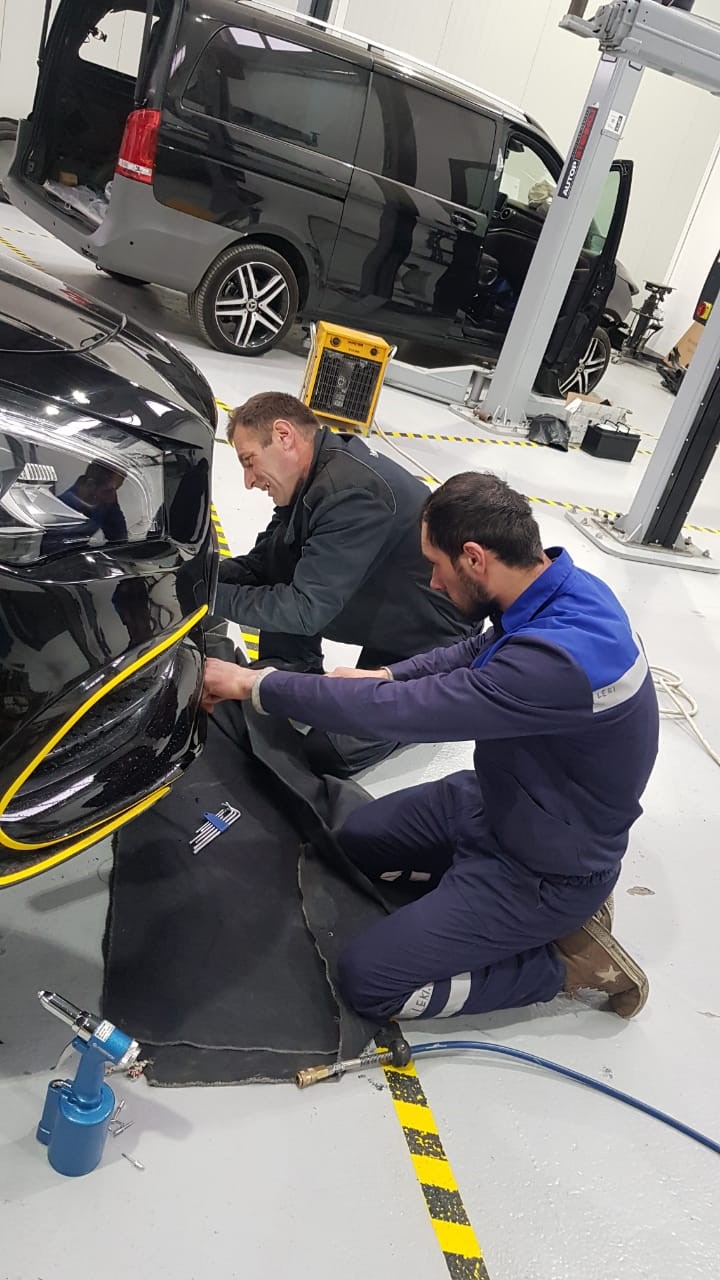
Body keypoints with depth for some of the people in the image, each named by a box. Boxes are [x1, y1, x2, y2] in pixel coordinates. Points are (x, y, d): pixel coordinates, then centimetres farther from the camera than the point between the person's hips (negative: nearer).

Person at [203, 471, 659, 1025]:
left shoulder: (558, 657, -37)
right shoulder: (562, 588, -9)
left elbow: (397, 711, -34)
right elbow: (476, 653, 11)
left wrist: (253, 683, -24)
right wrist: (386, 678, 0)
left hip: (546, 870, -9)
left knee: (368, 979, -8)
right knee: (355, 838, 16)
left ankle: (569, 959, 4)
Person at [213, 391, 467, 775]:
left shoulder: (352, 492, -32)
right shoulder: (315, 474, -3)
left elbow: (307, 608, -30)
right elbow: (262, 562, 3)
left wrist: (209, 595, -24)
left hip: (431, 637, -8)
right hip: (382, 616, 9)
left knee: (329, 753, -9)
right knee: (282, 561, -4)